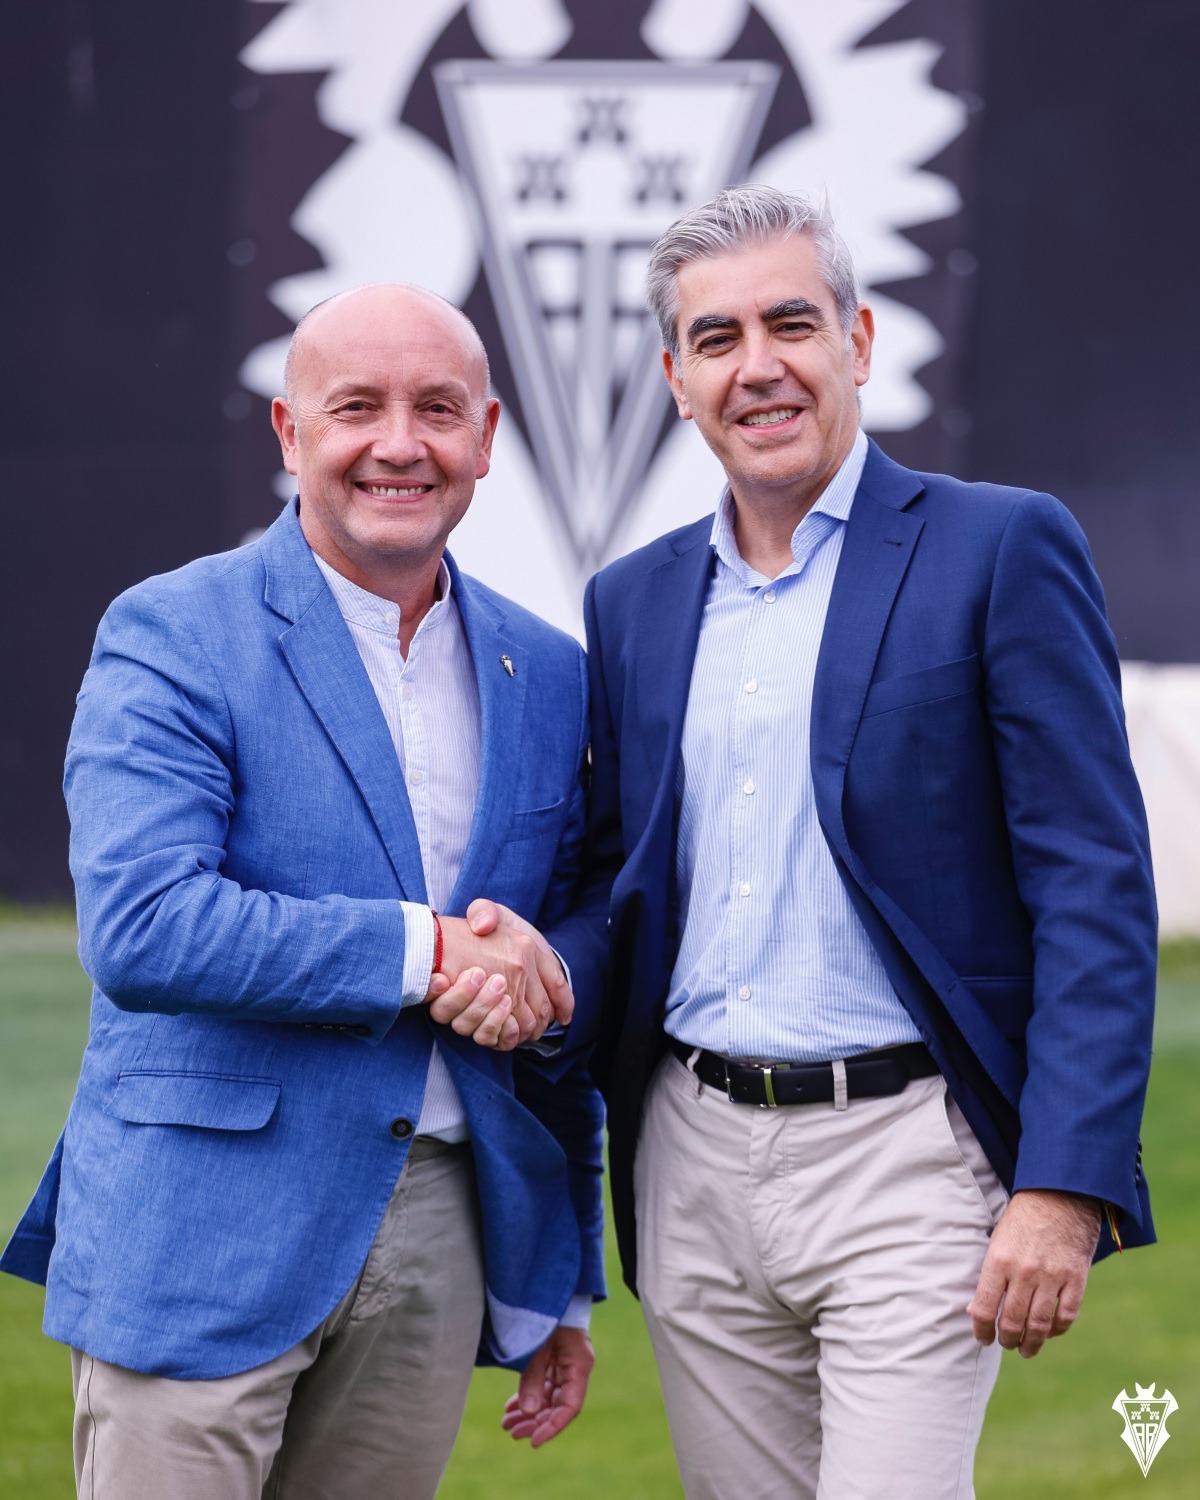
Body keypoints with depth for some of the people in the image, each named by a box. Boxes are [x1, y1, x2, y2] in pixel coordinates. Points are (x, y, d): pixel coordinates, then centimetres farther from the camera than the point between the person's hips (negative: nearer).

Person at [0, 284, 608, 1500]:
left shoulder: (545, 673, 12)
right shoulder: (172, 638, -5)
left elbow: (575, 958, 18)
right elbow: (138, 932, -18)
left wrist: (560, 1290, 11)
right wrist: (424, 949, -17)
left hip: (441, 1241, 5)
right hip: (207, 1238, -5)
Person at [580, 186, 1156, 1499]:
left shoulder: (1000, 550, -4)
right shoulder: (634, 601, 12)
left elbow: (1097, 890, -9)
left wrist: (1064, 1188, -16)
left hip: (903, 1158, -5)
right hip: (693, 1165, 5)